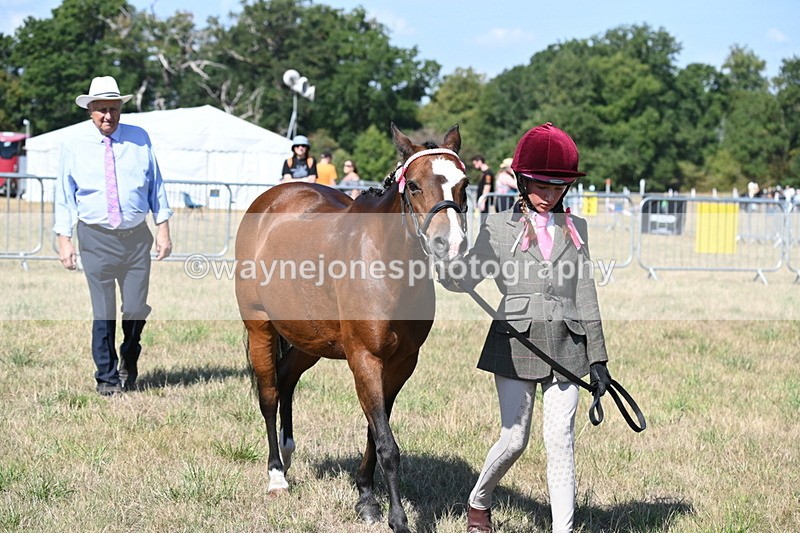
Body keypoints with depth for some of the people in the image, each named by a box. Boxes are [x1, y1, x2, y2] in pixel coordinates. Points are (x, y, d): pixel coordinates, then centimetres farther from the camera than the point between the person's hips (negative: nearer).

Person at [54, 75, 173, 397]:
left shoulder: (139, 139, 4)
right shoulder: (75, 145, 1)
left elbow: (156, 185, 9)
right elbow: (64, 194, 5)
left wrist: (163, 228, 4)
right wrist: (64, 239, -1)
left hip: (137, 237, 1)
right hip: (96, 238, -1)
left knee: (136, 309, 1)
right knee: (103, 313, -1)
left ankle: (129, 364, 30)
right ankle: (107, 377, 15)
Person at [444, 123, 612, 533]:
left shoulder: (575, 230, 10)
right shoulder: (499, 227, 3)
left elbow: (585, 296, 11)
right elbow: (459, 280, -3)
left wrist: (597, 357, 7)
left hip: (565, 345, 2)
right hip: (515, 343, -2)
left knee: (560, 441, -4)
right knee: (514, 439, 3)